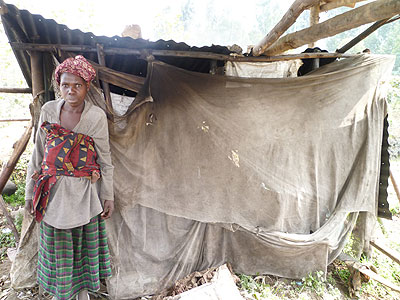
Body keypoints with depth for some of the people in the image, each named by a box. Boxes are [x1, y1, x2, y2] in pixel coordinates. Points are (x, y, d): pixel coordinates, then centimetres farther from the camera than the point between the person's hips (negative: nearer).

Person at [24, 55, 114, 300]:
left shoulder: (97, 116, -7)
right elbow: (38, 154, 7)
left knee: (85, 242, 11)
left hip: (84, 192, -2)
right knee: (57, 243, 14)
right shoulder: (48, 110, 0)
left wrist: (108, 195, -1)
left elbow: (105, 159, -2)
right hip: (53, 190, 2)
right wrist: (31, 191, 9)